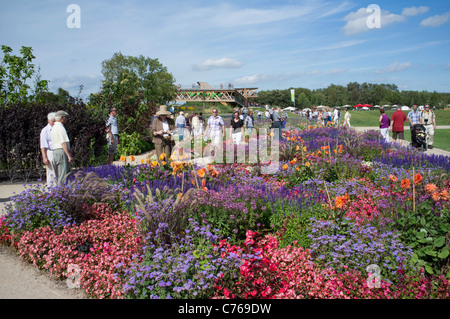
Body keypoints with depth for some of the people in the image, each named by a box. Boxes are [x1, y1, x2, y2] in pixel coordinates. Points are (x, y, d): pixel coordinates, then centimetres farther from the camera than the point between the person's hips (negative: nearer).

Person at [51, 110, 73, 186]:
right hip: (62, 152, -10)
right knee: (63, 176, -9)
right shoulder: (60, 127, -10)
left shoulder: (54, 127, 21)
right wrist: (69, 155, -19)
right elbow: (63, 143, -18)